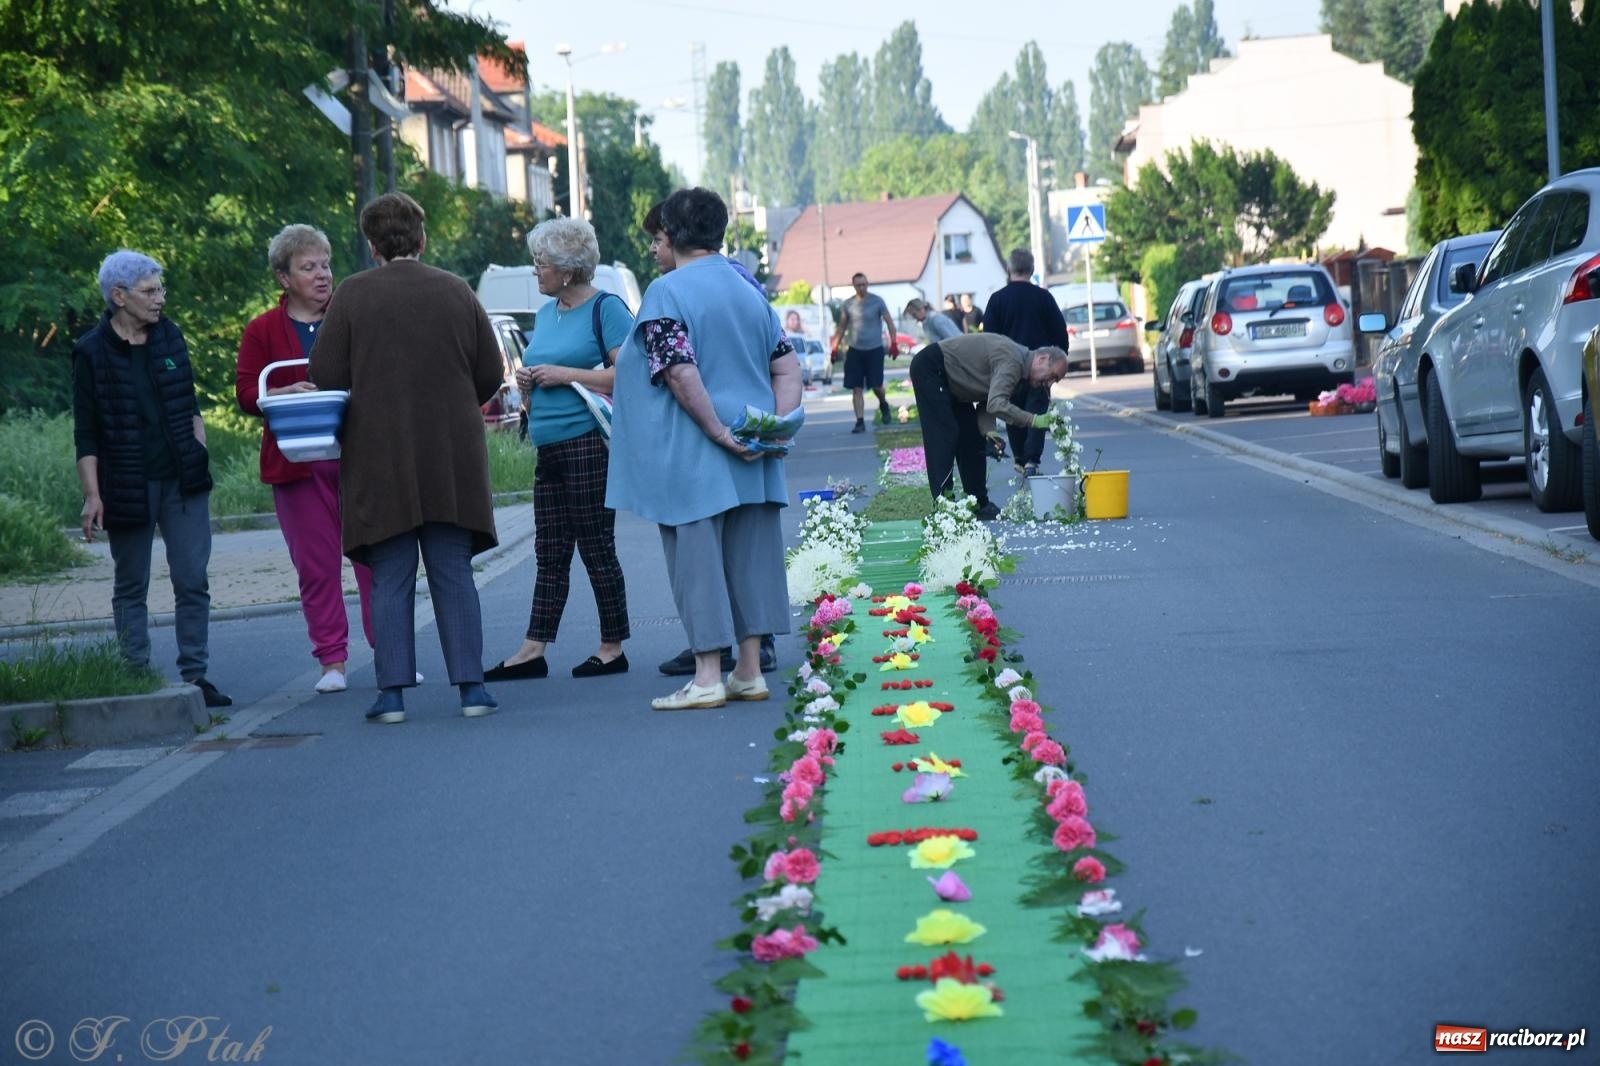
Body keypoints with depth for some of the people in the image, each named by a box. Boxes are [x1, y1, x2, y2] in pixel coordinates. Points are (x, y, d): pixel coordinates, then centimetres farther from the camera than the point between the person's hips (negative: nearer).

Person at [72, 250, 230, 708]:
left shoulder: (170, 336, 8)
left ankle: (194, 675, 3)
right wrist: (92, 495, -10)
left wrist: (200, 454, 10)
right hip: (127, 488, -3)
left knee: (193, 581, -2)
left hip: (183, 481, 3)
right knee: (130, 587, 6)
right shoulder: (92, 353, -5)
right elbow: (86, 435, -5)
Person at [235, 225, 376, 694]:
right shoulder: (262, 330, 5)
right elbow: (246, 394, 1)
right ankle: (332, 661, 9)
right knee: (316, 564, 2)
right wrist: (287, 392, -17)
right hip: (298, 462, -1)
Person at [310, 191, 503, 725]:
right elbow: (491, 374, 6)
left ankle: (393, 691, 2)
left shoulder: (353, 295, -6)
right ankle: (471, 686, 5)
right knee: (454, 574, 7)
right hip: (452, 458, 2)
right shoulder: (457, 291, 2)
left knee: (390, 580, 4)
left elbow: (325, 374, -7)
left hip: (380, 457, -2)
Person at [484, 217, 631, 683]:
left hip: (588, 445, -8)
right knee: (550, 553, 8)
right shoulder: (545, 314, 18)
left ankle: (613, 648, 6)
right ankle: (533, 650, 8)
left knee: (596, 548, -3)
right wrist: (527, 381, 5)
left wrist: (563, 374, -17)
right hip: (550, 449, 8)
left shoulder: (606, 309, -8)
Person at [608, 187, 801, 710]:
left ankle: (707, 677, -4)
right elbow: (787, 367, 7)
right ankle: (749, 671, 12)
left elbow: (681, 374, -20)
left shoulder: (667, 292, -10)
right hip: (753, 461, 7)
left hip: (693, 460, -6)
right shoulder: (749, 290, 12)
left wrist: (718, 433, -15)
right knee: (751, 556, 9)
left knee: (697, 561, -3)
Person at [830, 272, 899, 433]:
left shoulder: (877, 301, -2)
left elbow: (889, 322, 0)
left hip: (874, 349, -2)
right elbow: (841, 327, 13)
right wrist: (835, 347, 7)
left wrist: (893, 343, -10)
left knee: (876, 385, -4)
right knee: (856, 388, -3)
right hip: (855, 350, 2)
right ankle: (860, 422, 1)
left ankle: (883, 405, 30)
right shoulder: (847, 305, 4)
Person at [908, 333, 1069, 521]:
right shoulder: (1012, 360, -27)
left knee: (972, 438, 8)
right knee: (944, 437, -14)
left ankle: (979, 504, 11)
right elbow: (997, 405, -38)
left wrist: (988, 432, -13)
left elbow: (987, 403, 5)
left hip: (950, 382, 10)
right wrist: (1034, 420, -39)